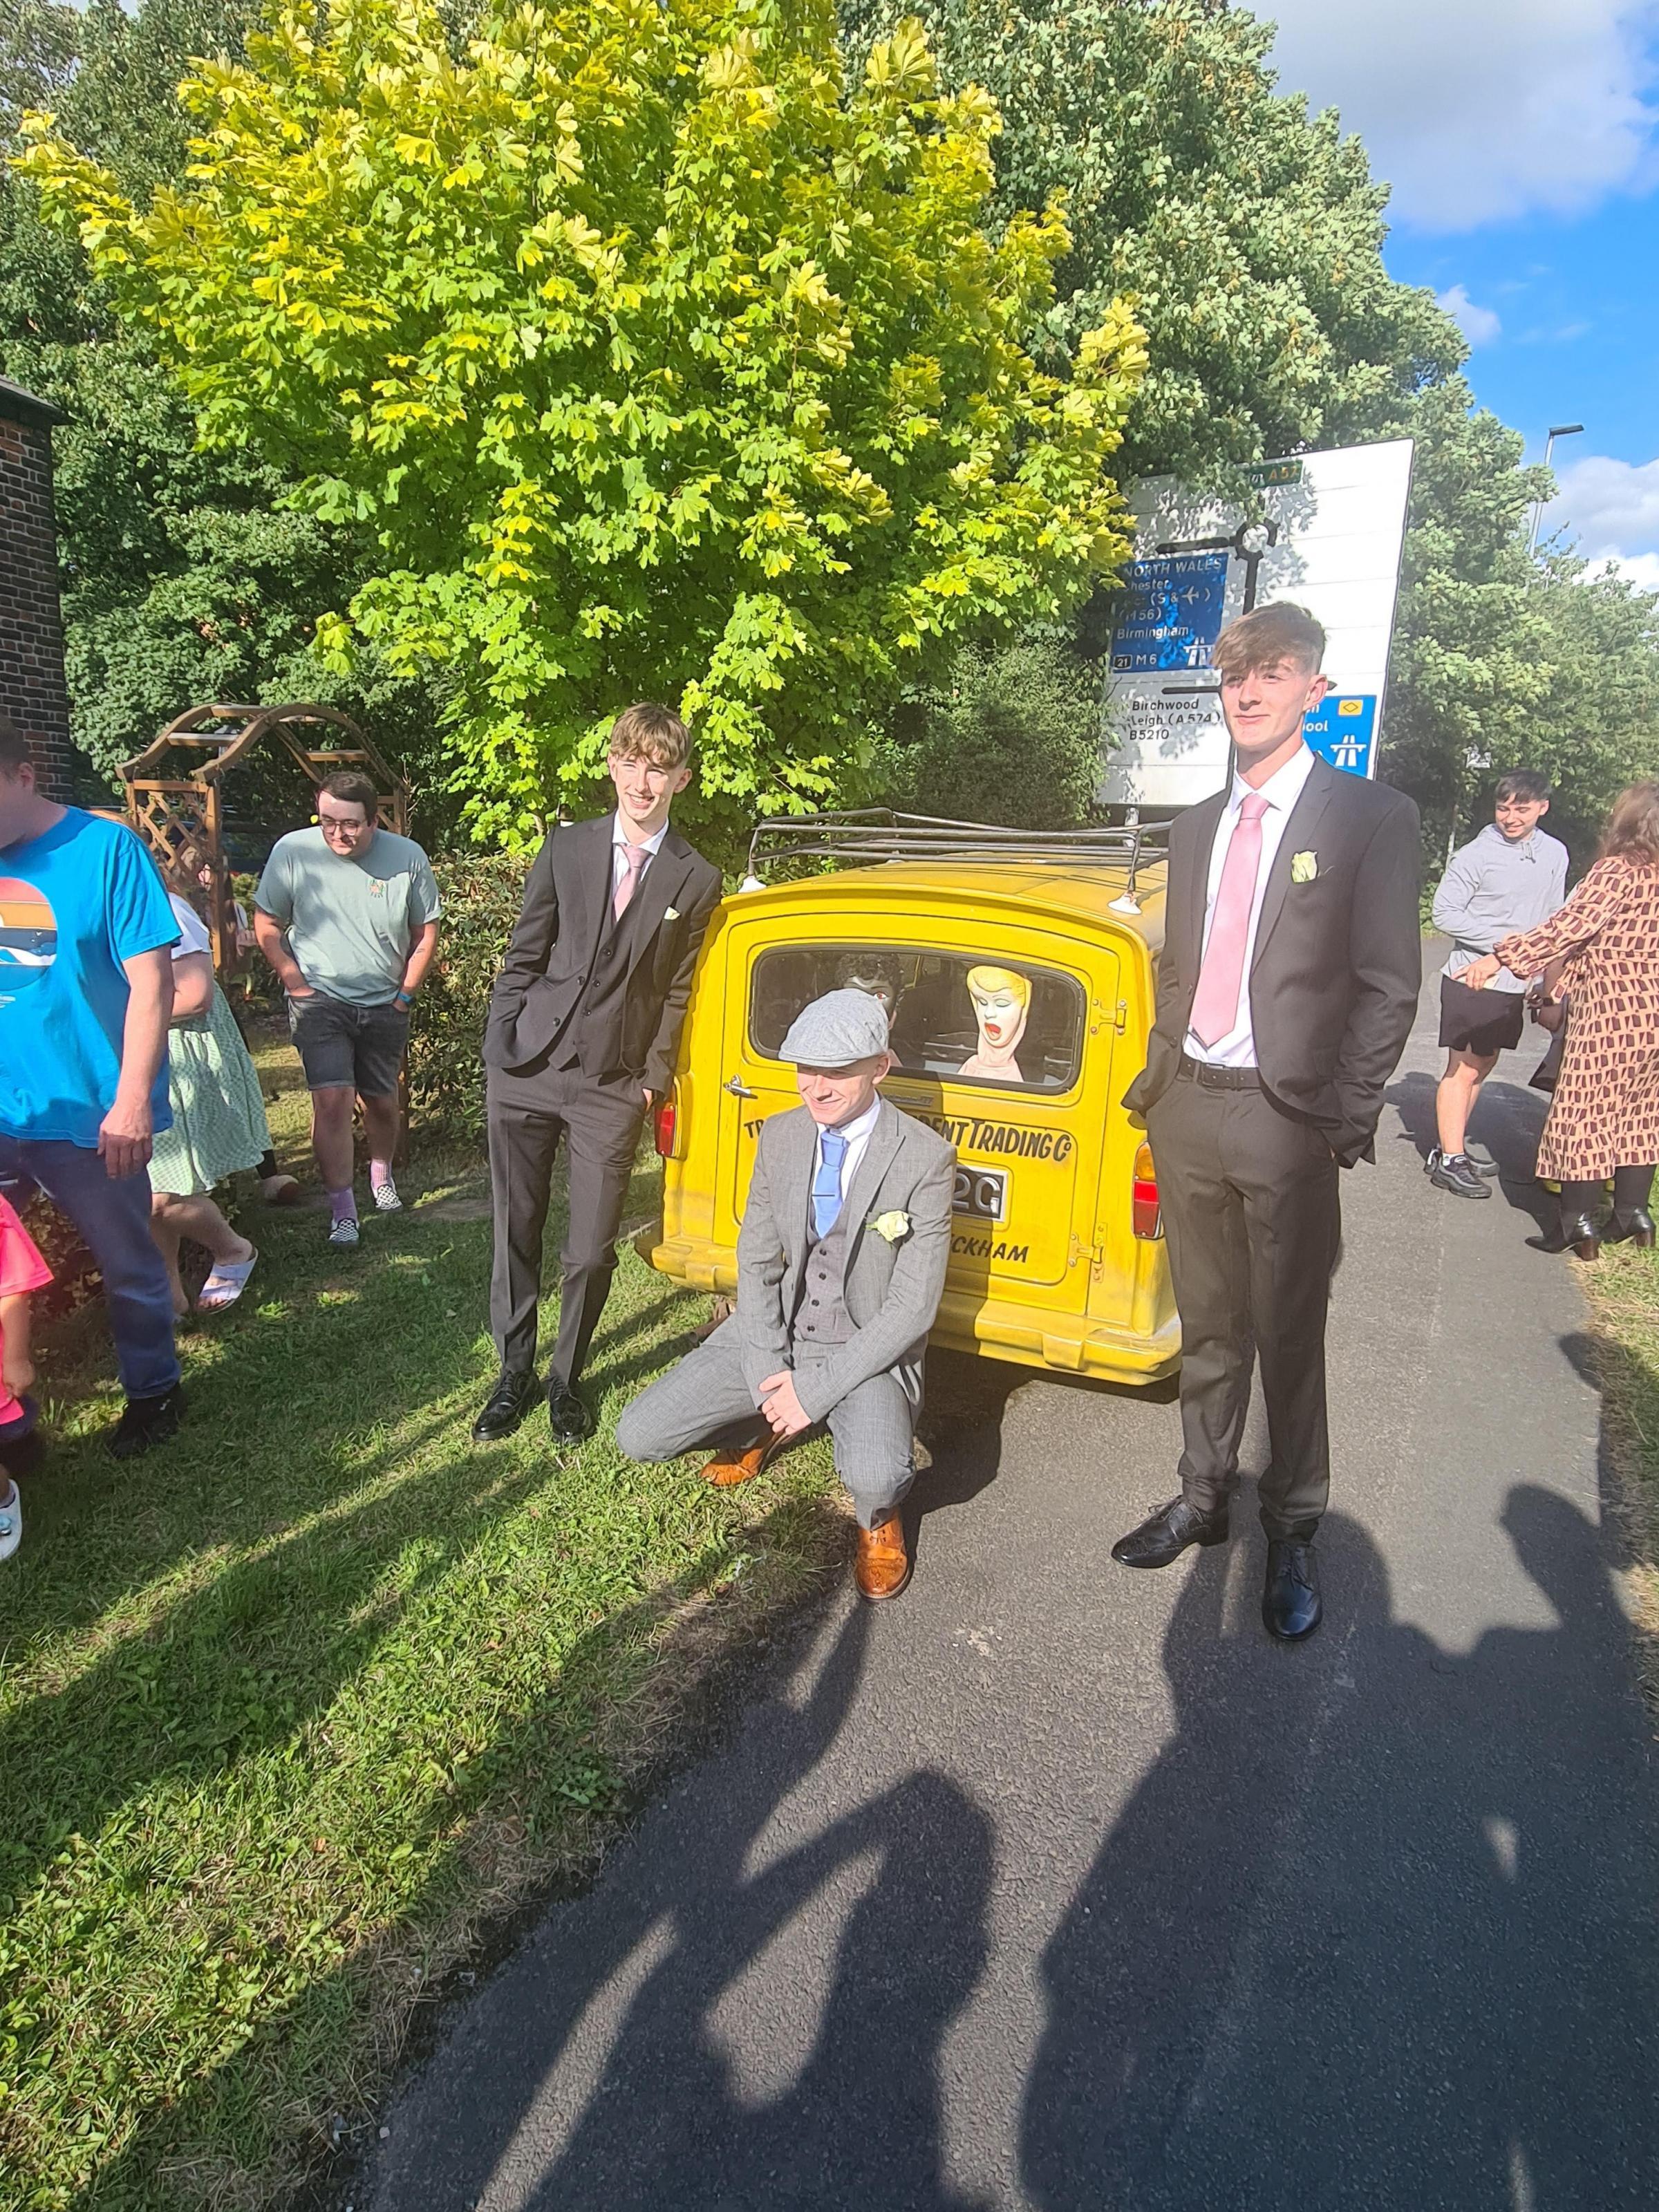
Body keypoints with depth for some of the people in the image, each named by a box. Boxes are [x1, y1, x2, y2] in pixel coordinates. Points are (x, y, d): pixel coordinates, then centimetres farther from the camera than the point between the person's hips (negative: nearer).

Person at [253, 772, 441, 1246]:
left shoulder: (407, 857, -7)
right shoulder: (292, 852, -9)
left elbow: (426, 933, 3)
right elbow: (266, 926, 0)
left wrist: (406, 993, 0)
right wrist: (296, 984, -6)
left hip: (384, 1006, 2)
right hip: (319, 999, -2)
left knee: (382, 1101, 14)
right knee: (333, 1099, -14)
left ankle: (381, 1175, 41)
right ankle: (341, 1210, -5)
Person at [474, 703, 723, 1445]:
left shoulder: (697, 881, 1)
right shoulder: (567, 848, 3)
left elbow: (676, 992, 5)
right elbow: (522, 959, 5)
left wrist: (654, 1079, -1)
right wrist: (497, 1052, -2)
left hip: (611, 1090, -1)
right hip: (526, 1076, 1)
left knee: (590, 1253, 3)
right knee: (515, 1236, 10)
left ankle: (566, 1378, 27)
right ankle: (513, 1375, 29)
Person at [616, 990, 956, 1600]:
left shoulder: (925, 1159, -17)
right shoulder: (780, 1136, -2)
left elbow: (913, 1307, -16)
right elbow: (756, 1260, 3)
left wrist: (815, 1391, -19)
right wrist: (767, 1373, -10)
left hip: (869, 1350, -4)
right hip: (776, 1334, 5)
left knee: (875, 1478, -34)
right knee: (638, 1437, -8)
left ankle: (879, 1518, 6)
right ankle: (759, 1427, 23)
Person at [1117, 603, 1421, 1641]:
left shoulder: (1370, 817, -3)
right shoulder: (1197, 826, 14)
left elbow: (1390, 986, -6)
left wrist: (1347, 1121, -11)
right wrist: (1159, 1072, 8)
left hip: (1286, 1119, -5)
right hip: (1187, 1106, 5)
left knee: (1289, 1336, 6)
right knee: (1209, 1324, 17)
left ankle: (1294, 1533, 24)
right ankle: (1204, 1498, 34)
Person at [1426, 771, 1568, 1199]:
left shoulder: (1554, 854, 7)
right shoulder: (1477, 855, -11)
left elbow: (1551, 919, 15)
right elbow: (1444, 914, -12)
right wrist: (1503, 939, -17)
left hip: (1515, 983, 7)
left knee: (1482, 1067, 13)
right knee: (1463, 1068, -3)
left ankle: (1450, 1148, 24)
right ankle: (1450, 1161, 4)